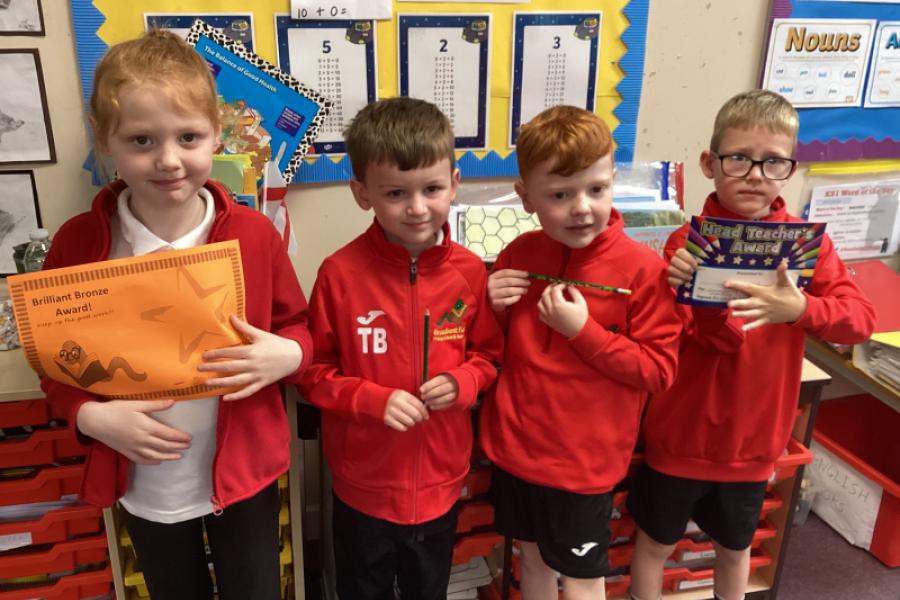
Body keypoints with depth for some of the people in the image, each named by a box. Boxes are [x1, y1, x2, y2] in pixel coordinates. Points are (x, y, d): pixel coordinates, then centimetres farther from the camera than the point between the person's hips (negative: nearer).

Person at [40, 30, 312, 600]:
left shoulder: (255, 233, -14)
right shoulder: (78, 242, -12)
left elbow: (298, 327, -1)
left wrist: (287, 354, -22)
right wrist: (90, 416, -18)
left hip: (243, 473, -1)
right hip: (145, 485, 1)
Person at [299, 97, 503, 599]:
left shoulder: (470, 271, -10)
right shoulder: (341, 273, -18)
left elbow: (490, 354, 3)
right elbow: (314, 372, -9)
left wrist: (464, 381, -17)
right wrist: (373, 400, -23)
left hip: (441, 483, 2)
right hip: (364, 486, -2)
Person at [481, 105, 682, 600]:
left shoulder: (641, 268, -16)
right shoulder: (518, 255, -2)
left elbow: (659, 369, -15)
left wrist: (582, 330, -24)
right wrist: (493, 309, -11)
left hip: (584, 457, -4)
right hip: (515, 445, 4)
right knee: (533, 558, 24)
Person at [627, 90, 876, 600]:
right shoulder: (689, 242, -13)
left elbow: (861, 321, -15)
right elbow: (713, 340, -17)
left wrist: (800, 308, -32)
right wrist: (699, 298, -37)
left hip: (754, 439, 2)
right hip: (683, 435, -2)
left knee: (735, 546, 25)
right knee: (656, 543, 16)